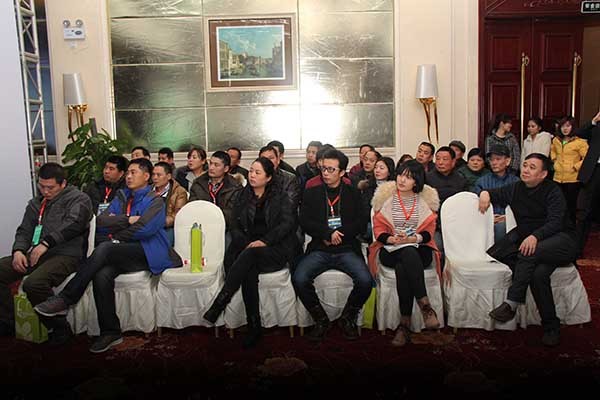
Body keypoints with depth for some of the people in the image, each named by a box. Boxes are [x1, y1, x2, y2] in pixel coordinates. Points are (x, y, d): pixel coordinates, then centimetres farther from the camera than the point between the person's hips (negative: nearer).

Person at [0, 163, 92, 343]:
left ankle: (60, 328, -12)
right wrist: (18, 250, 0)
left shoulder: (78, 199, 3)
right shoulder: (35, 203, 25)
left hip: (65, 254, -7)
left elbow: (72, 224, -14)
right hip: (35, 254, 8)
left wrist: (46, 243, -22)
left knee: (33, 283, -33)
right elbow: (24, 230, 21)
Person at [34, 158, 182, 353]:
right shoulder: (122, 197, 23)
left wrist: (114, 236, 0)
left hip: (147, 252, -5)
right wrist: (127, 220, -5)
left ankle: (65, 299, -23)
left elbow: (144, 229, -11)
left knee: (104, 248, -31)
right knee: (101, 275, -28)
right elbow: (100, 222, 8)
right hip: (122, 254, 5)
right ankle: (110, 332, -19)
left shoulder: (155, 200, 4)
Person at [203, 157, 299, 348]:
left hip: (276, 249, -2)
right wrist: (247, 244, -11)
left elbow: (287, 223, -5)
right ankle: (254, 327, -29)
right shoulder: (243, 197, 17)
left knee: (249, 255, -35)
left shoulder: (280, 197, 8)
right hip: (249, 248, 3)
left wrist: (264, 241, -19)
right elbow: (235, 227, 10)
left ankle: (218, 304, -36)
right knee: (249, 271, -32)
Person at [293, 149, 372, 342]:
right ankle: (321, 320, -2)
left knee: (365, 281, -27)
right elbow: (305, 222, 0)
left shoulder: (353, 194, 12)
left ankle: (348, 318, 3)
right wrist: (328, 233, -13)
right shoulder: (311, 193, 12)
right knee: (299, 279, -26)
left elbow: (360, 224, 3)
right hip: (319, 250, 1)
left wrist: (338, 235, -9)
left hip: (347, 249, 0)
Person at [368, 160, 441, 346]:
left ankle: (405, 324, -33)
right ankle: (425, 306, -36)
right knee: (409, 255, -38)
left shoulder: (426, 198, 11)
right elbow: (378, 229, 7)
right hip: (391, 250, 0)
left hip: (419, 249, 1)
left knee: (402, 268, -36)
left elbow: (429, 231, 8)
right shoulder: (386, 196, 9)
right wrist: (392, 239, -15)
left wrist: (415, 238, -13)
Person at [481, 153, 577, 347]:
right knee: (539, 273, -28)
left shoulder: (553, 191, -6)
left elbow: (555, 222, -18)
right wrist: (485, 193, 4)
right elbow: (495, 194, 29)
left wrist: (535, 236, -37)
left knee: (530, 253, -36)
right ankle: (551, 327, -16)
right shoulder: (516, 189, 11)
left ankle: (511, 304, -35)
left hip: (561, 239, -5)